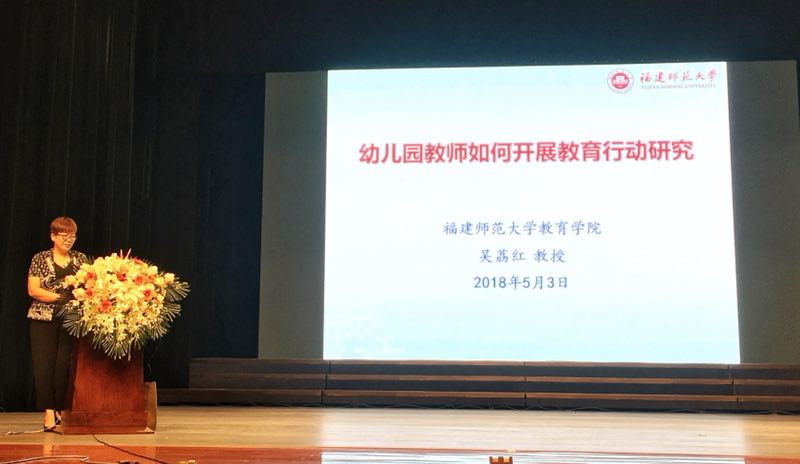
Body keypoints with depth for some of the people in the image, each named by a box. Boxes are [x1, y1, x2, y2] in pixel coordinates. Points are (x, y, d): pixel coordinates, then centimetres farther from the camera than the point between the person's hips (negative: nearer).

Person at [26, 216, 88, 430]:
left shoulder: (80, 259, 11)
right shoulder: (40, 259, 4)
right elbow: (33, 290, -4)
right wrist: (61, 297, -13)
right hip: (44, 319, -1)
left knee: (66, 364, -2)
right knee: (44, 363, -3)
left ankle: (61, 409, 8)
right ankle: (49, 411, 2)